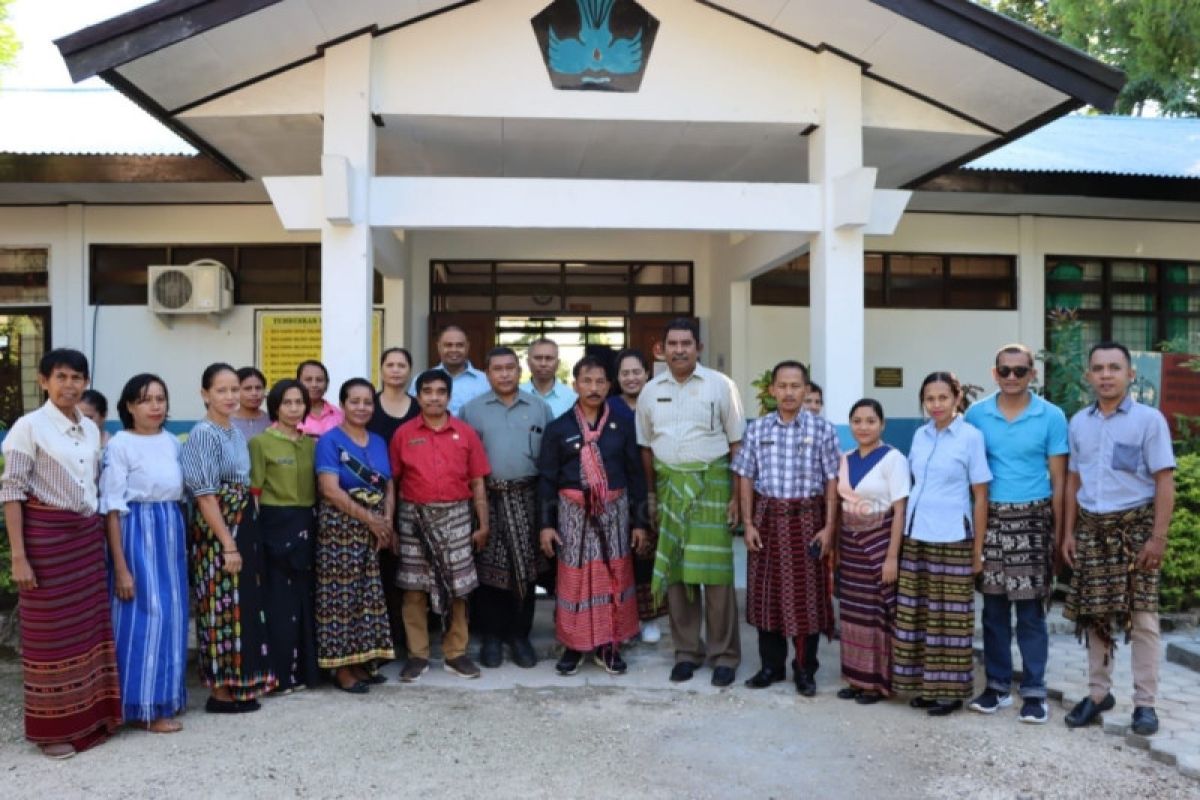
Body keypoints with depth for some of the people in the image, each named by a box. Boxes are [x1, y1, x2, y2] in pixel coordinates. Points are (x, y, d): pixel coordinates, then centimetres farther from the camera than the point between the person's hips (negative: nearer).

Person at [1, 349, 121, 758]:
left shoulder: (91, 429, 8)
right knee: (52, 631, 3)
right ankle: (54, 728, 15)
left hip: (89, 535, 6)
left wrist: (101, 535, 9)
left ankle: (89, 715, 23)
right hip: (46, 535, -5)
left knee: (90, 625, 10)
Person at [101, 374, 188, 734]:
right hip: (138, 533, -6)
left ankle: (167, 695, 24)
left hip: (171, 532, 6)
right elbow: (112, 507, -12)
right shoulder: (120, 445, -10)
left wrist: (178, 538, 11)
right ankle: (145, 707, 8)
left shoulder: (172, 443, 9)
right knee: (145, 616, -3)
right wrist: (120, 566, -15)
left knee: (171, 615, 11)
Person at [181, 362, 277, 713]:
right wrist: (228, 544, -19)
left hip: (243, 526, 8)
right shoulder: (203, 434, -12)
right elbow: (206, 496, -16)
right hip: (217, 531, -8)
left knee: (243, 605, 12)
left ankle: (238, 685, 22)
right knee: (223, 606, -2)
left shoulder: (236, 433, 12)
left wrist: (245, 536, 12)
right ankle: (220, 692, 8)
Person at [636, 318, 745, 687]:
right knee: (674, 570, 7)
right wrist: (651, 495, 10)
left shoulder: (720, 385, -2)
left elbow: (736, 443, -1)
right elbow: (646, 448, 13)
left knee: (714, 570, -3)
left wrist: (737, 494, -6)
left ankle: (724, 654, 10)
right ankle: (686, 650, 20)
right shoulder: (651, 391, 8)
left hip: (711, 484, -3)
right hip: (668, 485, 3)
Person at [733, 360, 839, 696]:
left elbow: (832, 481, -1)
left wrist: (828, 527, -6)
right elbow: (746, 478, 6)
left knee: (807, 594, 4)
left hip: (807, 517, -2)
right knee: (766, 592, 8)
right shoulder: (756, 429, 3)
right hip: (767, 516, 2)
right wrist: (748, 523, 0)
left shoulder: (822, 429, -3)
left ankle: (805, 669, 18)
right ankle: (771, 665, 23)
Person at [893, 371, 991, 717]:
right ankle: (927, 684, 19)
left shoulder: (971, 436, -6)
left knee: (950, 616, 3)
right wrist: (903, 531, 9)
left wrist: (978, 548, -6)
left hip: (952, 539, -5)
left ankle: (951, 689, 14)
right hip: (916, 536, 5)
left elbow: (980, 496, -5)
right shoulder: (920, 435, 8)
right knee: (917, 613, 8)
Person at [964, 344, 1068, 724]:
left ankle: (1034, 691, 13)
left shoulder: (1052, 417, -1)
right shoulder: (976, 414, 3)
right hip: (990, 518, 2)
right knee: (994, 608, 8)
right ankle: (998, 685, 20)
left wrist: (1059, 531, 0)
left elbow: (1058, 480, 2)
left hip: (1032, 520, -2)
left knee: (1030, 610, 2)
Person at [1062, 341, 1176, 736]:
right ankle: (1099, 692, 22)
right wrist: (1068, 532, 8)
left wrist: (1158, 537, -13)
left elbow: (1164, 482, -7)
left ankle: (1144, 702, 12)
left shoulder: (1149, 419, -6)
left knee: (1141, 617, 1)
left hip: (1135, 526, -4)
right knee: (1094, 615, 9)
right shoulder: (1078, 423, 7)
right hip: (1091, 528, 4)